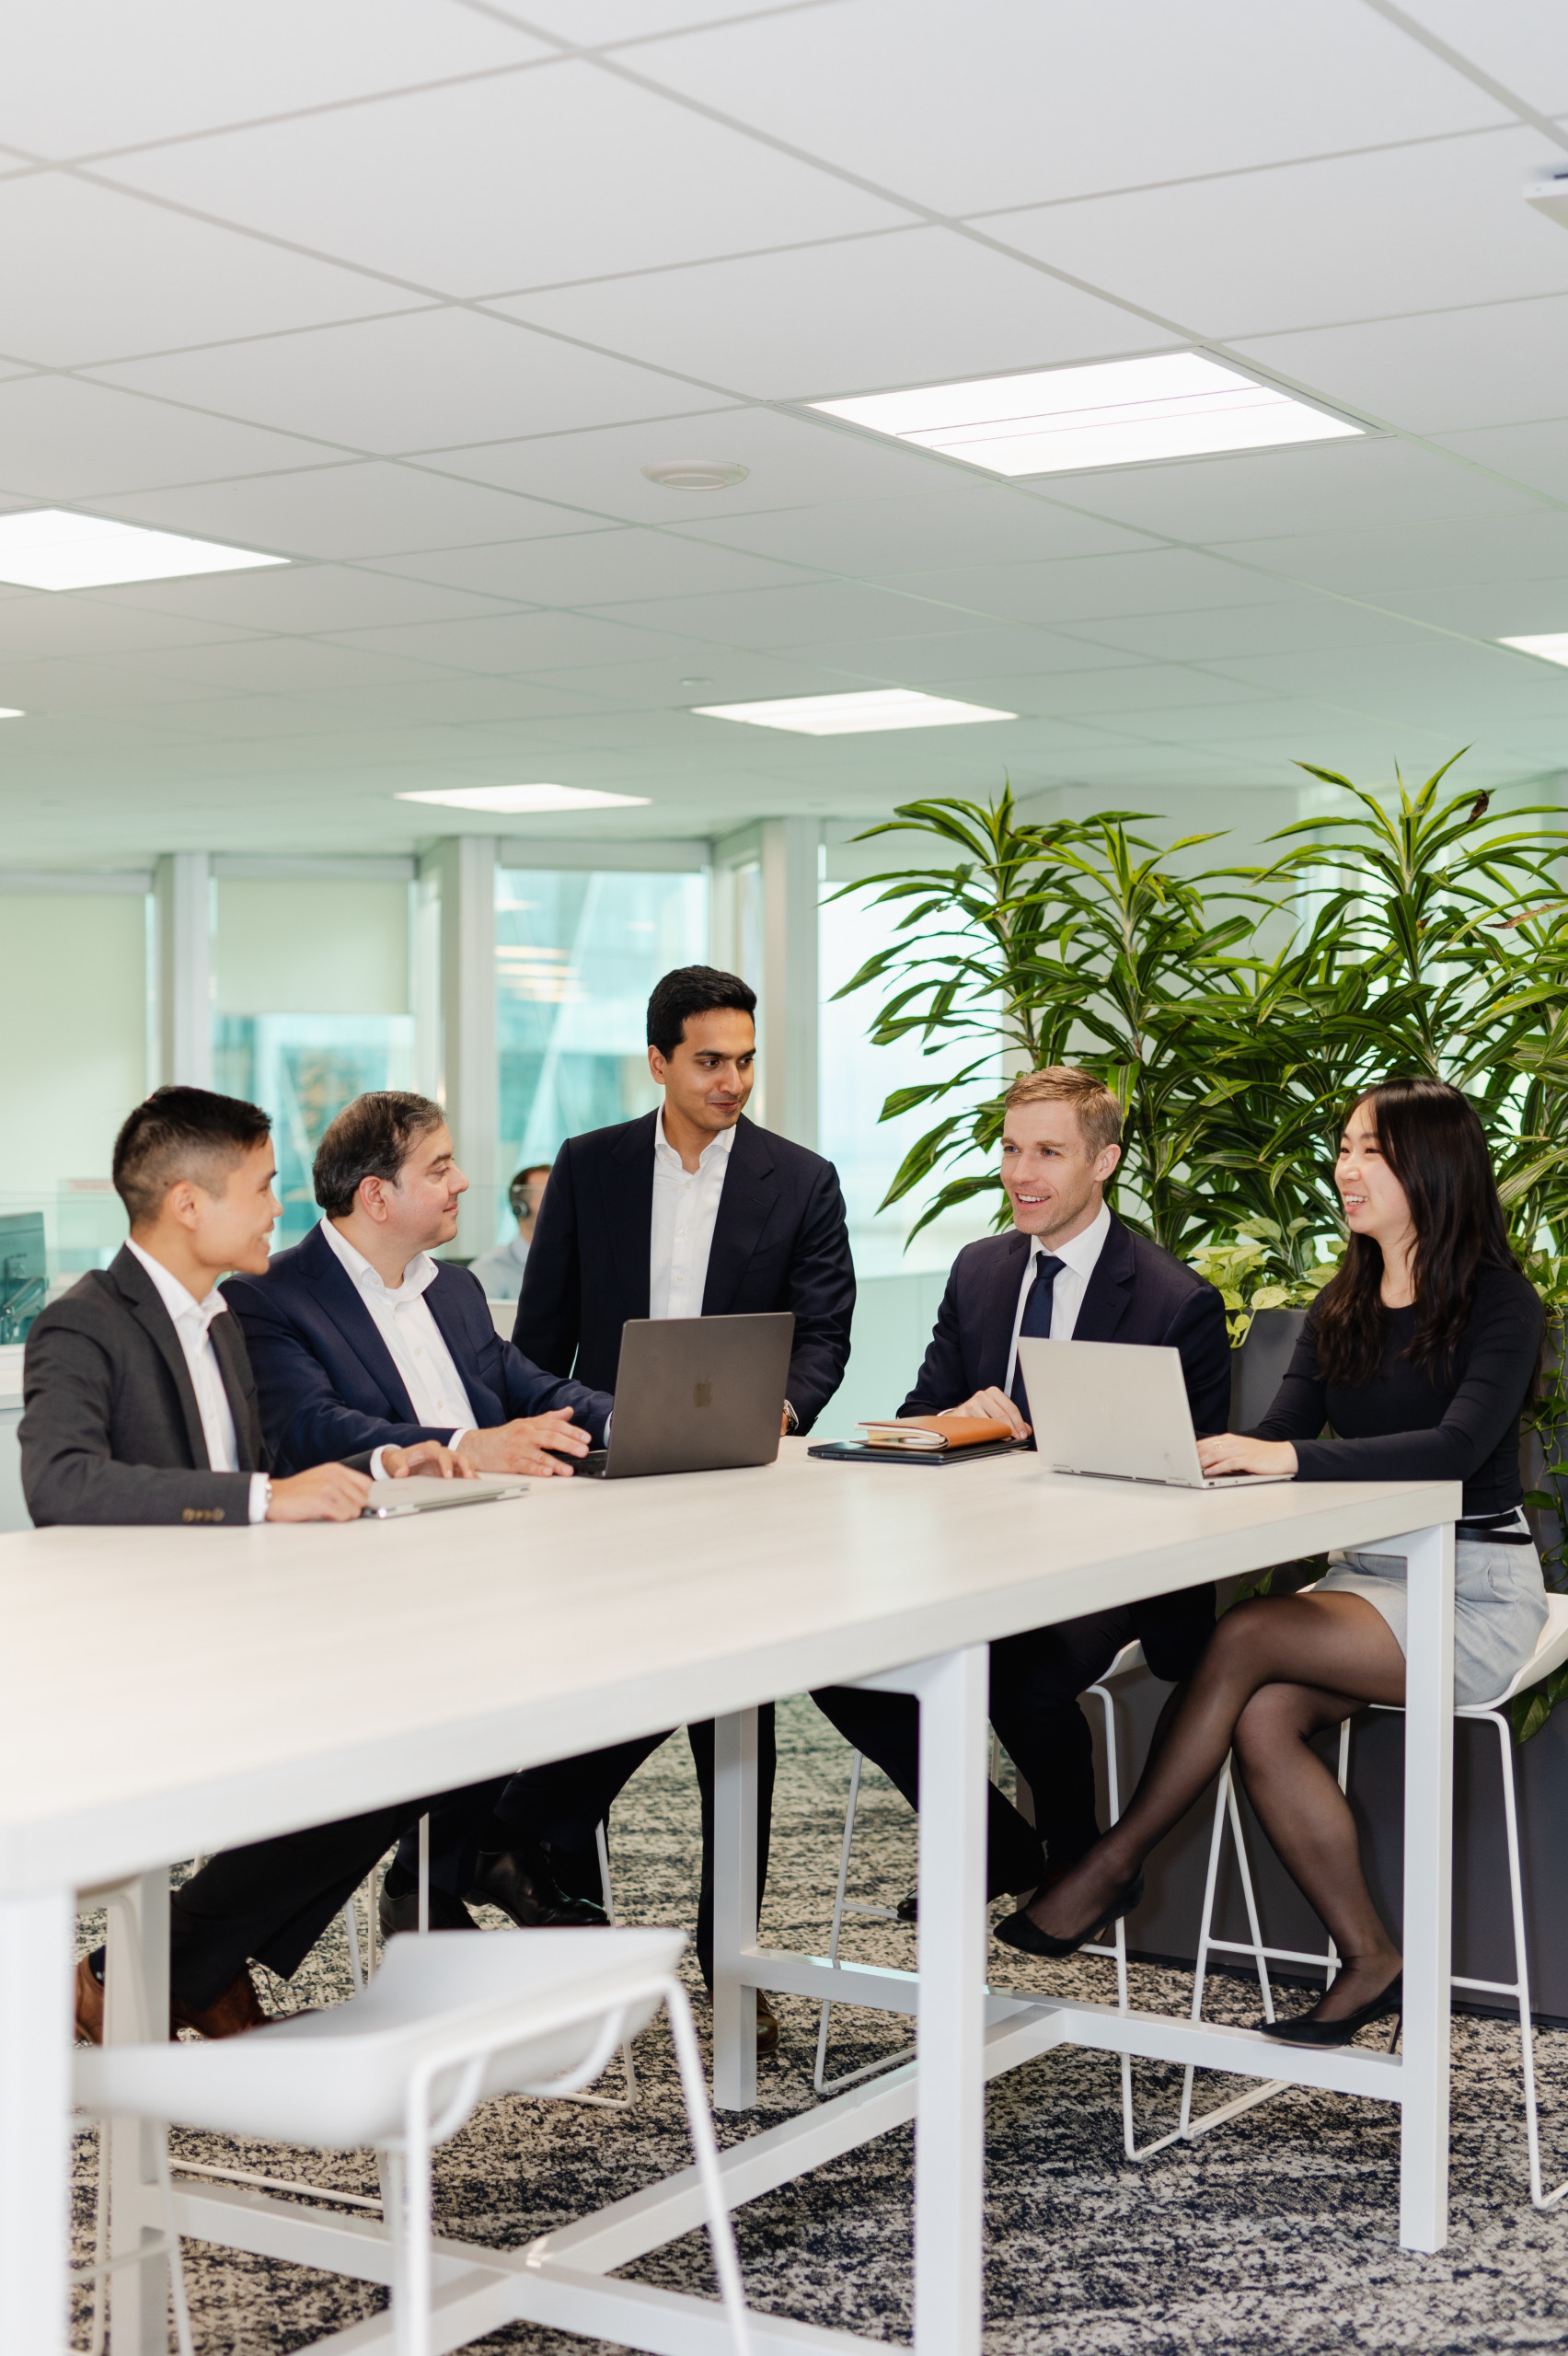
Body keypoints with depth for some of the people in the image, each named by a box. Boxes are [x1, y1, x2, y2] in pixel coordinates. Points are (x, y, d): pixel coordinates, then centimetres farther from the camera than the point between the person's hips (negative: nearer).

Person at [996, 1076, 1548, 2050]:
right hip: (1367, 1570, 6)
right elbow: (1277, 1440, 7)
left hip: (1475, 1589, -6)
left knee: (1247, 1637, -26)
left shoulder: (1498, 1303, -10)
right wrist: (1191, 1451, -15)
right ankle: (1371, 1963, -7)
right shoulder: (1345, 1304, 12)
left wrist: (1289, 1456, -36)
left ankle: (1114, 1867, -13)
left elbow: (1457, 1445, -26)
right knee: (1263, 1721, -21)